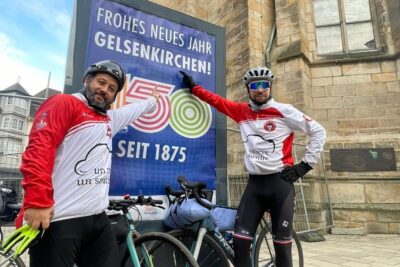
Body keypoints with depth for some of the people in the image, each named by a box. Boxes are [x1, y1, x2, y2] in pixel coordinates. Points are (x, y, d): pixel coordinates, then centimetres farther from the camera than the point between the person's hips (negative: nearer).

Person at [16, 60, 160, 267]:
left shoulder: (109, 119, 19)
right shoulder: (64, 103, -3)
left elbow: (134, 109, 39)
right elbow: (39, 149, -15)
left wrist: (152, 100, 56)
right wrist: (37, 201, -23)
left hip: (97, 219, 8)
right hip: (58, 220, -7)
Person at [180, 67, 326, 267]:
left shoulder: (284, 111, -3)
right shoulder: (242, 112, 7)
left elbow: (318, 131, 3)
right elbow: (216, 100, 18)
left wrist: (305, 165, 0)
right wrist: (193, 87, 23)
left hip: (280, 182, -3)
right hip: (254, 183, 3)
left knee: (282, 244, 6)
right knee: (240, 242, 0)